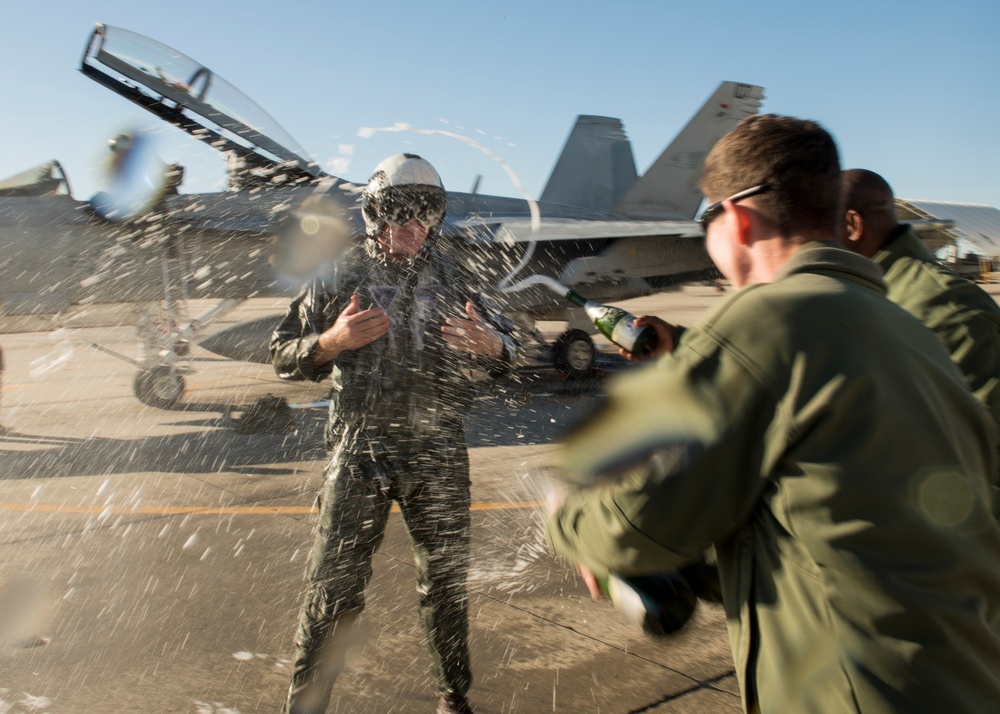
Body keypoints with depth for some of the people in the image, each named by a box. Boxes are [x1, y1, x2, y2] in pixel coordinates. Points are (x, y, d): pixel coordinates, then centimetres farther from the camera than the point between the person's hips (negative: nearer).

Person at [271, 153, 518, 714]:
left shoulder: (456, 279, 6)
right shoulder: (341, 278, 1)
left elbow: (509, 348, 12)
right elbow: (284, 354, 2)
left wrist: (489, 344, -12)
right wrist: (333, 340, -18)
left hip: (440, 457, 2)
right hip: (360, 454, -2)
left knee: (447, 583, 13)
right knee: (336, 586, 3)